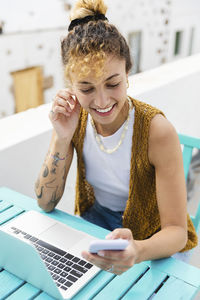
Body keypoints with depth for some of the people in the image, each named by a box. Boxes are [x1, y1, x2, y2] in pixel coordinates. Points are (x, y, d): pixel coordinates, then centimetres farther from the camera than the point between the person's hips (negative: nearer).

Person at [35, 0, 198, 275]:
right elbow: (46, 203, -12)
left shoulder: (158, 131, -25)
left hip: (152, 240, -3)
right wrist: (62, 139, -25)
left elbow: (177, 231, -22)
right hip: (96, 221, 4)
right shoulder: (75, 119, -13)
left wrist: (138, 251, -45)